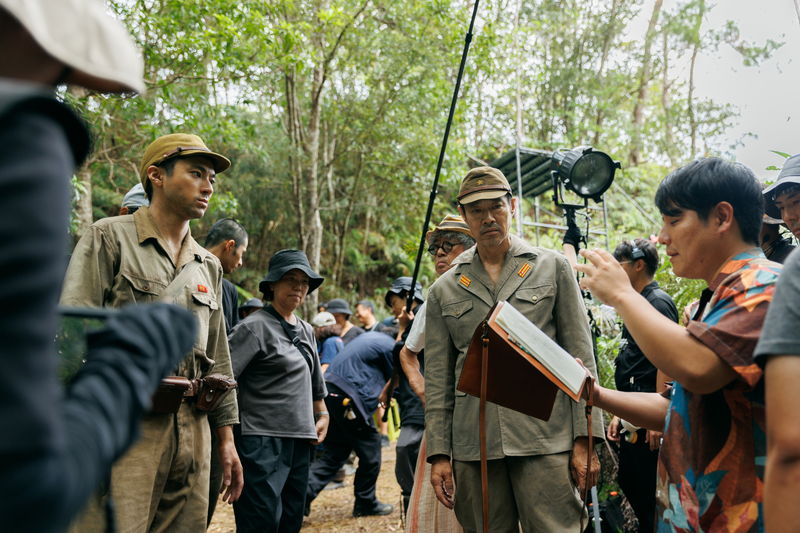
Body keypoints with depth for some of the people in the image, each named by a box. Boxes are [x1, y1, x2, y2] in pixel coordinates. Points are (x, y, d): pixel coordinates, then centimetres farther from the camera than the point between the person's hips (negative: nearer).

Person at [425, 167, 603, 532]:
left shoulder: (552, 267, 8)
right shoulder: (445, 289, 11)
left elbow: (580, 356, 5)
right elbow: (437, 378, 11)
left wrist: (584, 439, -2)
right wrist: (439, 453, 4)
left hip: (545, 437, -2)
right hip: (474, 444, 2)